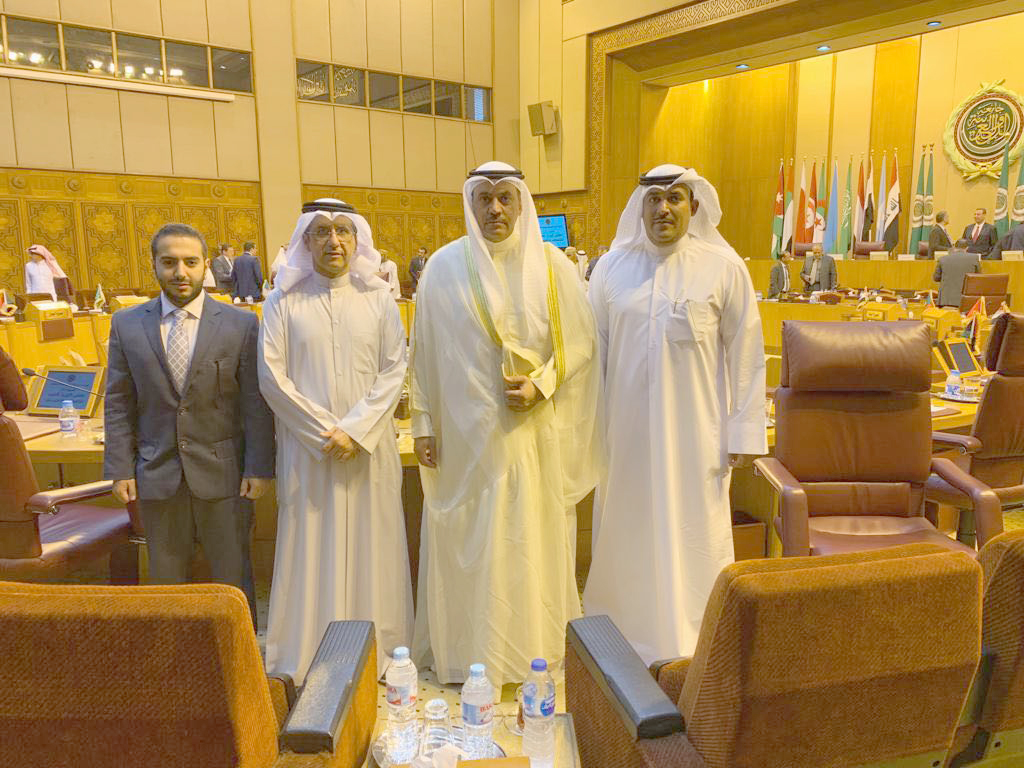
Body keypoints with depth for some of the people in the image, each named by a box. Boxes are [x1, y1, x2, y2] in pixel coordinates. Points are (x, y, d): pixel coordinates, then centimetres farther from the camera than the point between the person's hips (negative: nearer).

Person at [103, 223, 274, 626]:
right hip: (157, 475, 2)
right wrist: (120, 469, 0)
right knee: (165, 582, 15)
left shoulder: (242, 324, -5)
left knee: (233, 578, 10)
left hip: (223, 474, -2)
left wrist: (259, 468, -8)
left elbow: (256, 403, -5)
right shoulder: (126, 324, 2)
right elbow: (118, 403, 4)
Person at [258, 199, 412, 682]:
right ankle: (309, 661, 20)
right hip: (308, 451, -1)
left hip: (369, 448, 1)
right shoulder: (283, 302, 2)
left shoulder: (378, 300, 5)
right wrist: (325, 432, -11)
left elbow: (394, 371, 0)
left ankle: (377, 654, 22)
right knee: (312, 551, 5)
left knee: (370, 549, 8)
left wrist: (355, 429, -12)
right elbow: (272, 377, -3)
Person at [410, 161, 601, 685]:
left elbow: (580, 343, 3)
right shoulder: (445, 267, 2)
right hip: (465, 432, 0)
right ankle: (465, 651, 24)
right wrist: (423, 423, 1)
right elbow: (424, 352, 4)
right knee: (465, 543, 7)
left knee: (533, 539, 9)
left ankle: (533, 645, 28)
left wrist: (541, 385, -12)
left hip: (534, 432, 0)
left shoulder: (551, 265, 1)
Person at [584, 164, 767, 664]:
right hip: (627, 430, 2)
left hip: (694, 431, -2)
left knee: (692, 535, 8)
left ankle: (691, 639, 27)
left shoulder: (724, 268, -3)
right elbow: (594, 350, 7)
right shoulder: (612, 268, 3)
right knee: (627, 530, 14)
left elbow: (746, 355, -2)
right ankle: (622, 628, 33)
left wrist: (745, 431, -5)